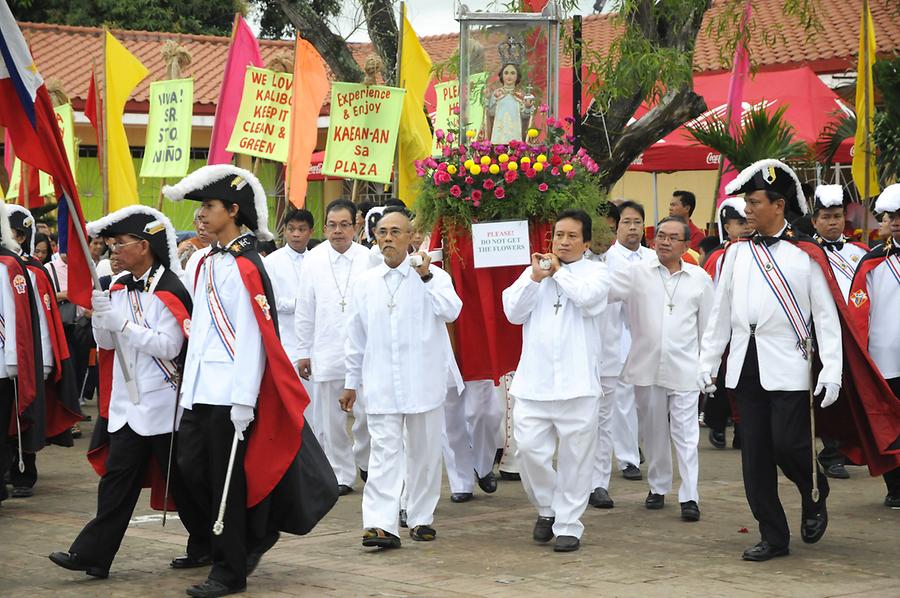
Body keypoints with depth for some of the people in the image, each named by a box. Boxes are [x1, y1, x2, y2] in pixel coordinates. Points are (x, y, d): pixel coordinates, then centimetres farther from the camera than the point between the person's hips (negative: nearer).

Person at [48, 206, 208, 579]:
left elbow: (170, 346, -19)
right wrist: (100, 313, -7)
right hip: (127, 402, 7)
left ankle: (205, 546, 20)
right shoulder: (120, 289, 10)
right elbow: (105, 343, 13)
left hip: (163, 403, -7)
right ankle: (93, 554, -2)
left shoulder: (169, 290, -13)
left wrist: (123, 323, -21)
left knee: (180, 479, 5)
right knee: (118, 476, 2)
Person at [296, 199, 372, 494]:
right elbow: (305, 311, 9)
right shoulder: (313, 260, 5)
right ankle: (342, 475, 17)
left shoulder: (369, 259, -2)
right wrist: (303, 352, 9)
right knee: (330, 420, 5)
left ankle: (364, 459, 20)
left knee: (369, 412, -7)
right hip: (326, 353, 2)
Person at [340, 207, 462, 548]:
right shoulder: (365, 283, 9)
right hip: (381, 384, 1)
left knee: (424, 452, 8)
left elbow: (451, 311, -17)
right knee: (384, 451, -6)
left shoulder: (433, 277, 0)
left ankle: (421, 518, 19)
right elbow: (356, 336, 14)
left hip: (422, 382, -1)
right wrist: (351, 382, 15)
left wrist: (426, 276, -20)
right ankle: (381, 524, -12)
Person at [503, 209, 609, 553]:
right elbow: (513, 312, 5)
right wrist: (535, 279, -7)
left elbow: (589, 297, -15)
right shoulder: (533, 271, 14)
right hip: (534, 382, 2)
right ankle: (547, 509, 20)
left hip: (577, 383, -2)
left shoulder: (595, 272, 6)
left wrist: (559, 271, -1)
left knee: (574, 458, 1)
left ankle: (568, 525, 11)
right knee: (529, 448, -4)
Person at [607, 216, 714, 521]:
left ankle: (689, 496, -5)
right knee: (653, 430, 11)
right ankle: (658, 487, 25)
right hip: (647, 367, 1)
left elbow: (707, 325, 10)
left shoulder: (699, 278, 6)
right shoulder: (636, 273, 2)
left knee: (686, 433, -5)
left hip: (684, 367, -1)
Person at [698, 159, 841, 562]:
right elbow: (720, 312, 14)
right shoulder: (737, 252, 10)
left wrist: (832, 371, -12)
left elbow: (826, 315, -5)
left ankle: (815, 501, 21)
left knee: (787, 444, -11)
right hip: (745, 367, 5)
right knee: (754, 453, 4)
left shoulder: (804, 253, -3)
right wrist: (707, 362, 11)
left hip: (788, 367, -5)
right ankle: (773, 537, 13)